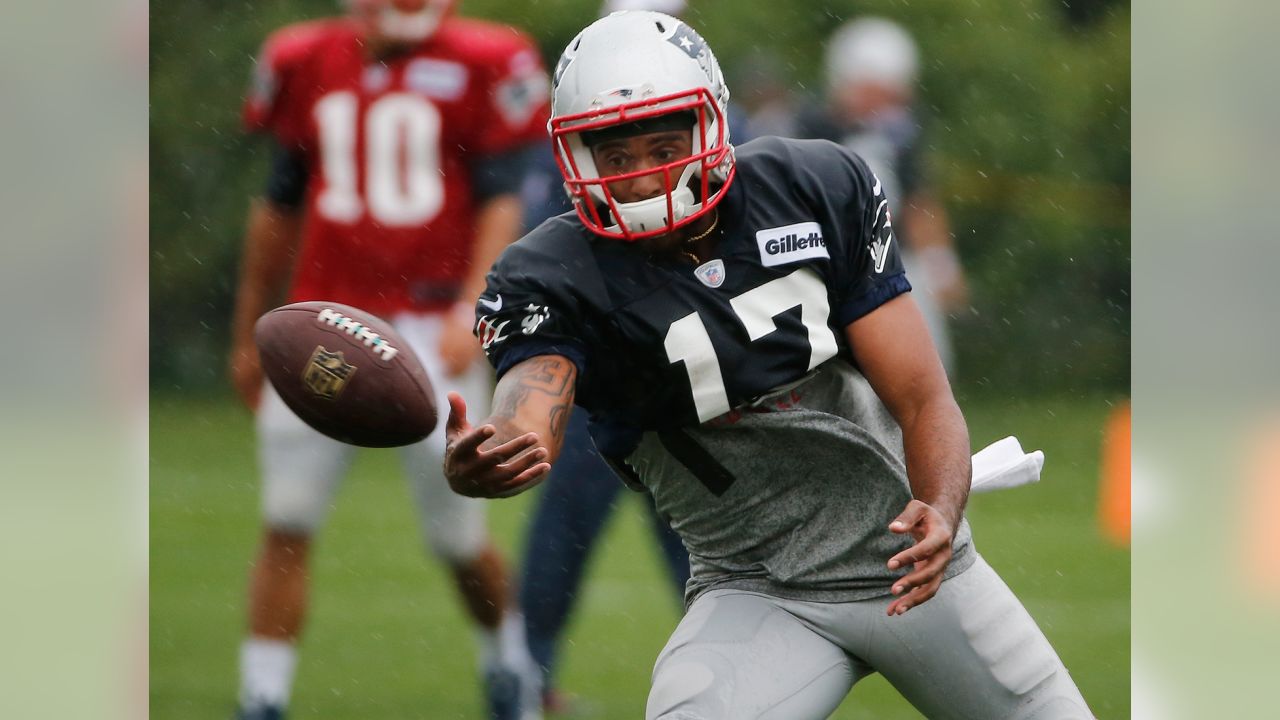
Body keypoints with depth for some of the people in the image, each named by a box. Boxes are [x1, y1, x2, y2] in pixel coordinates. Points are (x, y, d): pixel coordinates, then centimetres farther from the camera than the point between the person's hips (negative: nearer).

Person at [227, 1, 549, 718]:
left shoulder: (480, 66, -3)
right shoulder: (307, 65, 8)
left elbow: (503, 199, -4)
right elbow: (280, 208, 17)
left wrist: (472, 309, -17)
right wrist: (248, 334, 21)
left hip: (433, 328, -3)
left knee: (459, 534, 2)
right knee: (287, 526, -3)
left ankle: (508, 656, 31)